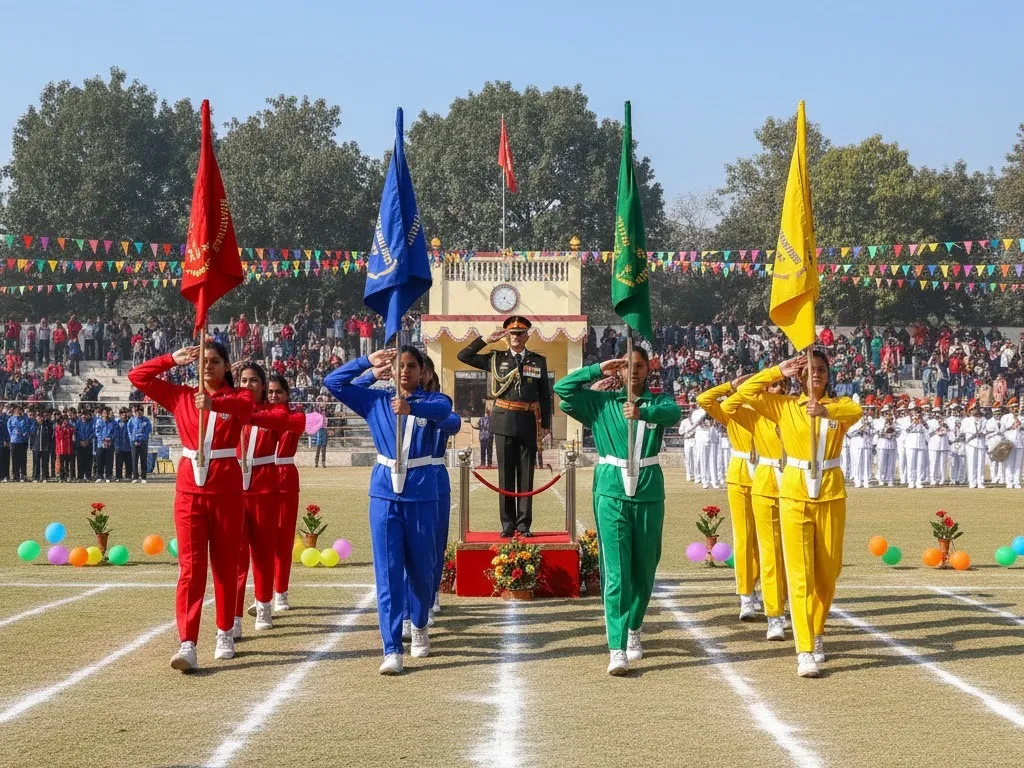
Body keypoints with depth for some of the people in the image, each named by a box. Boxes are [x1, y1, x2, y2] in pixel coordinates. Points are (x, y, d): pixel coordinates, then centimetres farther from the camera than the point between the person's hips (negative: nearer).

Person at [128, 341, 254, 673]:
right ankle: (187, 645, -16)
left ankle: (225, 633, 23)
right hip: (190, 487, 1)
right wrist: (172, 360, -2)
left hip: (227, 489, -1)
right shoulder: (181, 396, 8)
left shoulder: (237, 397, 0)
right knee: (190, 565, -7)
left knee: (225, 564, 8)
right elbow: (137, 376, 8)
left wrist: (214, 403, -45)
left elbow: (246, 406, -25)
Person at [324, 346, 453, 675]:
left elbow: (442, 410, -24)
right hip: (385, 491, 1)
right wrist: (367, 362, 0)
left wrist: (411, 407, -44)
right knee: (387, 571, -6)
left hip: (422, 492, -1)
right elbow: (333, 382, 8)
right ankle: (393, 650, -8)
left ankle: (419, 627, 37)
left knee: (420, 566, 9)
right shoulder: (376, 400, 9)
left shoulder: (432, 400, 1)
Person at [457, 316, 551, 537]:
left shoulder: (538, 361, 8)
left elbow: (545, 395, 8)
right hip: (504, 423, 0)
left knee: (526, 475, 2)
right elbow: (463, 356, 7)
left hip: (528, 424, 0)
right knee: (506, 475, 2)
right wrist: (487, 340, -1)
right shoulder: (496, 359, 8)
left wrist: (545, 425, 4)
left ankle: (524, 524, 7)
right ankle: (508, 524, 7)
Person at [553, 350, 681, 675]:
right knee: (616, 573, -9)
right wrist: (597, 370, -3)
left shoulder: (657, 402, 6)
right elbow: (562, 388, 0)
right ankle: (617, 649, -14)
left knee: (644, 569, 12)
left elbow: (674, 413, -17)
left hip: (649, 493, 2)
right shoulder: (601, 401, 7)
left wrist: (642, 412, -36)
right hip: (612, 493, -2)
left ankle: (633, 629, 36)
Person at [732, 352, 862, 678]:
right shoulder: (785, 405, 4)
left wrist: (826, 411, -40)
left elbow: (856, 411, -22)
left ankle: (817, 633, 32)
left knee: (827, 572, 9)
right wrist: (778, 371, -5)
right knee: (800, 574, -8)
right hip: (795, 496, -1)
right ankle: (805, 650, -12)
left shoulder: (839, 405, 3)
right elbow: (745, 392, -5)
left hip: (831, 496, 1)